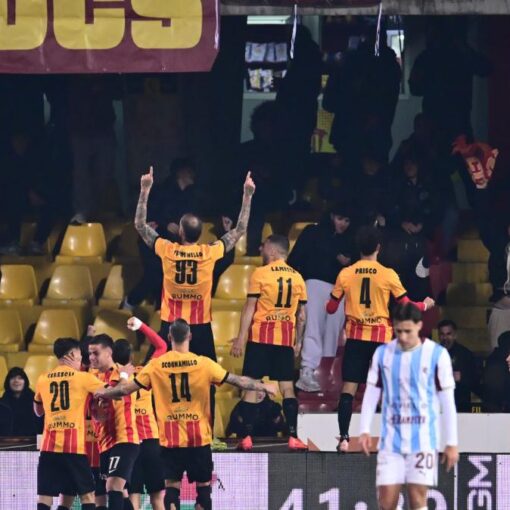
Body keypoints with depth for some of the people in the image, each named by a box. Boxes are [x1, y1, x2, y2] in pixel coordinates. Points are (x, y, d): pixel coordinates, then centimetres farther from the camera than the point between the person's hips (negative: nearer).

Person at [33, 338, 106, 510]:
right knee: (87, 494, 3)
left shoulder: (43, 380, 12)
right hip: (73, 446, -3)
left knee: (45, 495, 2)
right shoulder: (83, 378, 0)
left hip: (49, 446, 3)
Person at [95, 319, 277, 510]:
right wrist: (263, 387, 16)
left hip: (170, 439, 1)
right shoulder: (203, 364, -5)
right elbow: (237, 380, 1)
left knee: (172, 486, 3)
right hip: (199, 438, -1)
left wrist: (103, 393, 21)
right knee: (203, 486, 9)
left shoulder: (156, 366, -2)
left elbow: (127, 388, 3)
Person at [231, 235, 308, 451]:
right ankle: (293, 437, 0)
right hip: (286, 338, 4)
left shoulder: (260, 274, -5)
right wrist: (298, 342, 19)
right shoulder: (297, 277, 8)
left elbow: (249, 309, -8)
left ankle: (247, 437, -4)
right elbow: (302, 315, 11)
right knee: (287, 387, 6)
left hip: (261, 337, -4)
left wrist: (241, 338, -6)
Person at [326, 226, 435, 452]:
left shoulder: (345, 274, 0)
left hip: (355, 336, 1)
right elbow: (407, 307, -1)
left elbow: (331, 308, 8)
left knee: (348, 388, 0)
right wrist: (425, 305, 19)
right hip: (381, 337, -1)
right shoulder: (388, 275, -6)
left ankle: (344, 439, -9)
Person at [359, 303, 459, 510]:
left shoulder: (437, 354, -2)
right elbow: (371, 394, 11)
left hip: (423, 439, -3)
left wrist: (451, 443, -1)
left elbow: (447, 401, 0)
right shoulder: (383, 353, 6)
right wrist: (364, 430, -1)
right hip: (391, 439, 3)